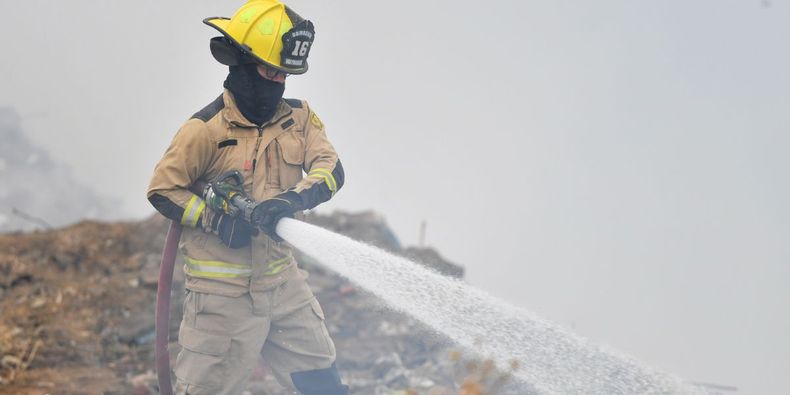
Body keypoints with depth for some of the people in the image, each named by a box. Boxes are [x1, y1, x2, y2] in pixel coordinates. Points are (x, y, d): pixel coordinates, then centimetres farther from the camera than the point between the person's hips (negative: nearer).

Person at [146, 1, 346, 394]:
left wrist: (293, 200, -27)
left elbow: (332, 170, -7)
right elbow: (163, 189, -9)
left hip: (282, 279, 5)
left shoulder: (298, 117, 3)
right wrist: (217, 221, -22)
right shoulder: (207, 128, -13)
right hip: (225, 288, -5)